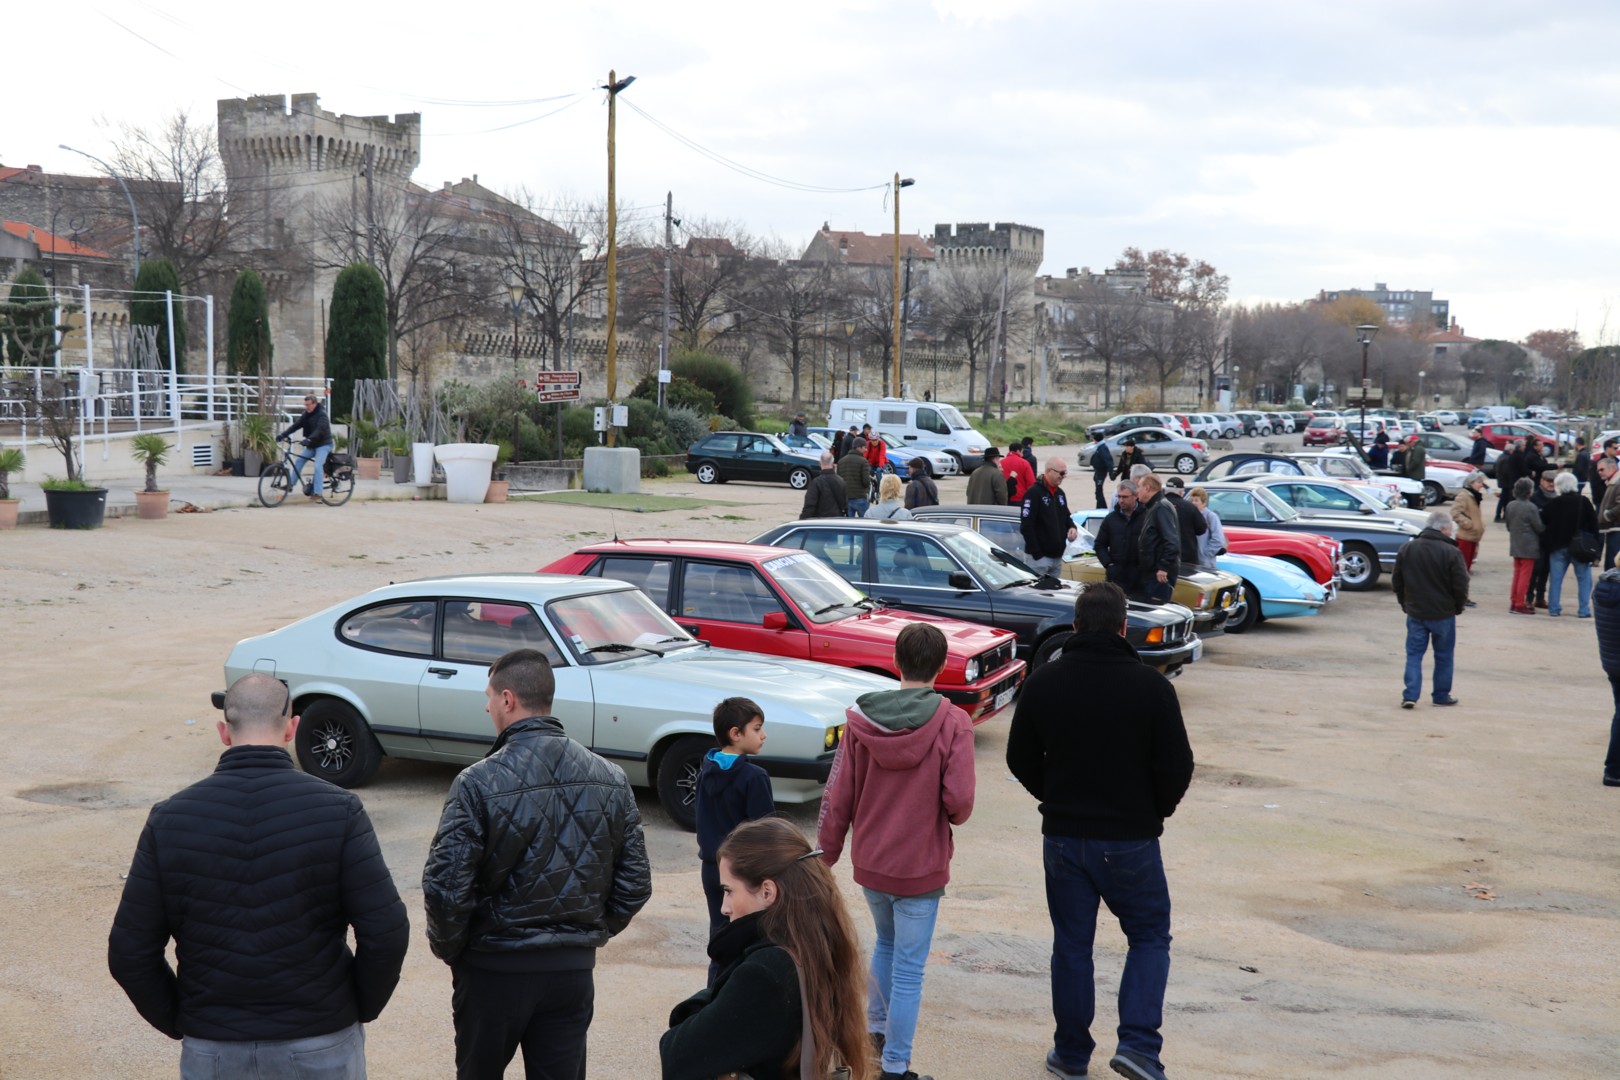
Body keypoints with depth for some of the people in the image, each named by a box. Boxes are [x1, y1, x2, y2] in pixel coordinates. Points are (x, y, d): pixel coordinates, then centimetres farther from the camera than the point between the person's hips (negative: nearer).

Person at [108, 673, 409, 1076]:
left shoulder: (169, 819, -5)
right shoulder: (336, 810, -11)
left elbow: (129, 954, -5)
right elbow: (386, 932, -14)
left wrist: (179, 1022, 9)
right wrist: (360, 1008, 2)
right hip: (321, 1044, -1)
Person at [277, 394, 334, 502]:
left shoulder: (322, 415, -17)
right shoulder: (307, 414, 6)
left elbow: (320, 430, -32)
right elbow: (296, 425, -1)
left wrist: (309, 439, -47)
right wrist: (283, 434, -13)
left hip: (323, 444, -8)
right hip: (312, 445, 8)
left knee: (318, 466, -20)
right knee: (299, 460, -2)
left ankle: (317, 493, -21)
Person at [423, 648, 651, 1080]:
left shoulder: (479, 782, -16)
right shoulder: (610, 779, -2)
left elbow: (445, 887, -18)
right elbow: (635, 884, 1)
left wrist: (449, 948, 0)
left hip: (494, 968, -3)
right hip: (575, 967, 3)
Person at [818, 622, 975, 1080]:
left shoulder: (860, 717, -8)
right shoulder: (952, 723, -16)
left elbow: (837, 796, -4)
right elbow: (958, 801, -21)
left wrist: (827, 853, 7)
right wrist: (952, 815, 2)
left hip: (868, 861, 4)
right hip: (920, 867, -4)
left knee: (885, 943, 29)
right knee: (908, 971, 7)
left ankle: (874, 1032, 39)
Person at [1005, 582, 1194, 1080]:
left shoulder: (1043, 681, -4)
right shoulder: (1150, 685, -12)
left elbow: (1021, 759, 2)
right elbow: (1177, 767, -10)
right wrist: (1154, 812, 9)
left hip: (1063, 835, 2)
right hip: (1131, 839, -2)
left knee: (1071, 945, 14)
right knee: (1150, 937, 14)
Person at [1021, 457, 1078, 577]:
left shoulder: (1060, 493, 14)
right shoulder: (1034, 493, -12)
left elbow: (1066, 517, 27)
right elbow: (1026, 526, -16)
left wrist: (1072, 527, 3)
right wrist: (1037, 554, -19)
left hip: (1057, 557, 8)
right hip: (1039, 558, -8)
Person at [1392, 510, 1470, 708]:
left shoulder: (1406, 549, 0)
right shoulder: (1451, 553, -16)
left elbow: (1397, 581, 6)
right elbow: (1460, 586, -13)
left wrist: (1405, 603, 17)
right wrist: (1458, 607, 4)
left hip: (1415, 613, 3)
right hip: (1443, 614, -3)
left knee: (1414, 654, 8)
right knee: (1443, 656, 12)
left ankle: (1410, 695, -3)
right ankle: (1442, 695, 19)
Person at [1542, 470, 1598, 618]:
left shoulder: (1552, 503, -3)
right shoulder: (1583, 502, -7)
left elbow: (1543, 523, 4)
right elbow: (1594, 524, -3)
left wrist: (1546, 543, 16)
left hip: (1557, 546, 2)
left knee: (1555, 579, 9)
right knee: (1584, 579, 6)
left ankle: (1554, 609, 9)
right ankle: (1584, 610, 2)